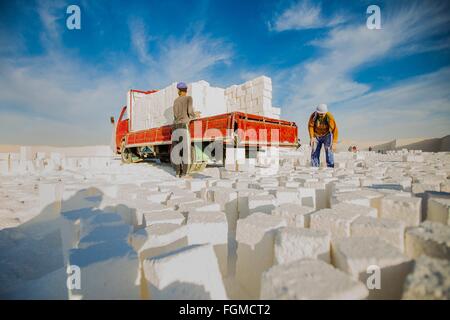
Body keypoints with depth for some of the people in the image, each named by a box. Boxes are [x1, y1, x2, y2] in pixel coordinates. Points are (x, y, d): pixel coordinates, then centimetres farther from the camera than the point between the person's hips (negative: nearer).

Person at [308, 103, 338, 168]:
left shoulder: (329, 117, -27)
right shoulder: (314, 115, -21)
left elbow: (335, 129, -28)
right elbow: (310, 126, -10)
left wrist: (334, 143, -36)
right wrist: (312, 137, -20)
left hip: (327, 135, -2)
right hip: (316, 135, 2)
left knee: (329, 151, -15)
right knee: (314, 152, -4)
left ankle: (330, 168, -11)